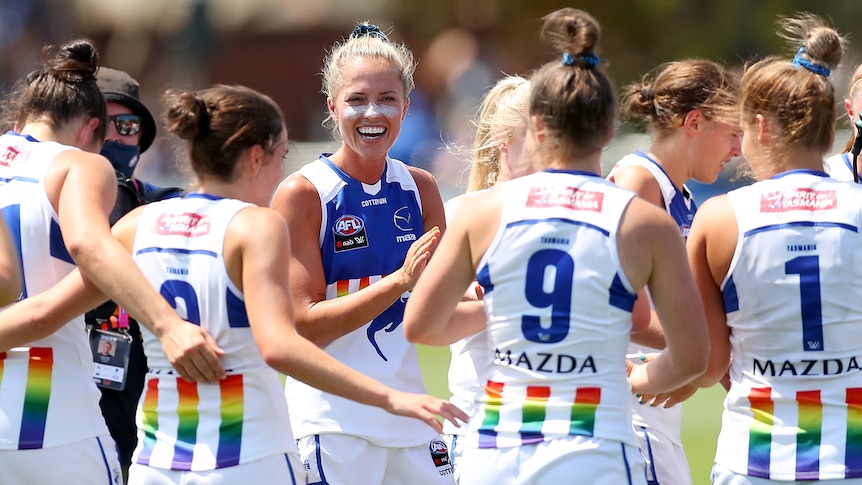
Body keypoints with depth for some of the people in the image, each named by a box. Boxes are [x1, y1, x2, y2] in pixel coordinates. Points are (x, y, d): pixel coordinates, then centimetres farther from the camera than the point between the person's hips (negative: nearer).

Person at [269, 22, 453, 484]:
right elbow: (304, 327, -15)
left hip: (410, 419, 5)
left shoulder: (419, 188, 8)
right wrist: (399, 281, -22)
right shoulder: (302, 194, -8)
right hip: (331, 423, -5)